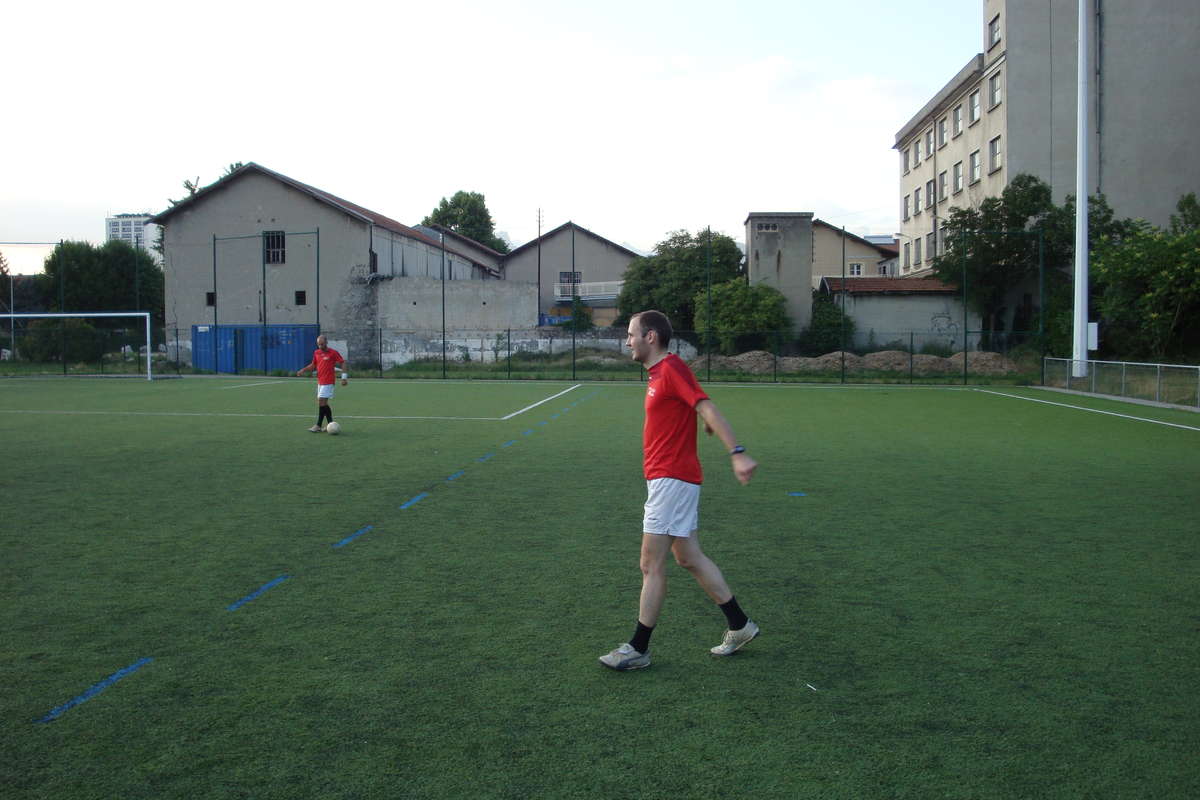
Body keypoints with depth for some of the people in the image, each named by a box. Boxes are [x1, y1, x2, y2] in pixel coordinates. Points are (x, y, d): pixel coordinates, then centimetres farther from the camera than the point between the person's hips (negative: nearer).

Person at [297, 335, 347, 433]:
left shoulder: (333, 353, -8)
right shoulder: (316, 353, 10)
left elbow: (343, 362, -5)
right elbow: (313, 365, 20)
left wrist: (344, 377, -10)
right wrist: (303, 370, 5)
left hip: (328, 382, -7)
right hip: (320, 382, 7)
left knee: (321, 402, -10)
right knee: (324, 404, 9)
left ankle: (318, 426, -6)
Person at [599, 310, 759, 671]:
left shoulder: (672, 368, -15)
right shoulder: (658, 373, 14)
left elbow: (708, 410, -24)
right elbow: (701, 412, 25)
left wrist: (737, 453, -31)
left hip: (671, 479, -10)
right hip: (666, 478, 10)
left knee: (651, 565, -4)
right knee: (689, 558, 15)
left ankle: (638, 650, 5)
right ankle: (739, 626, 25)